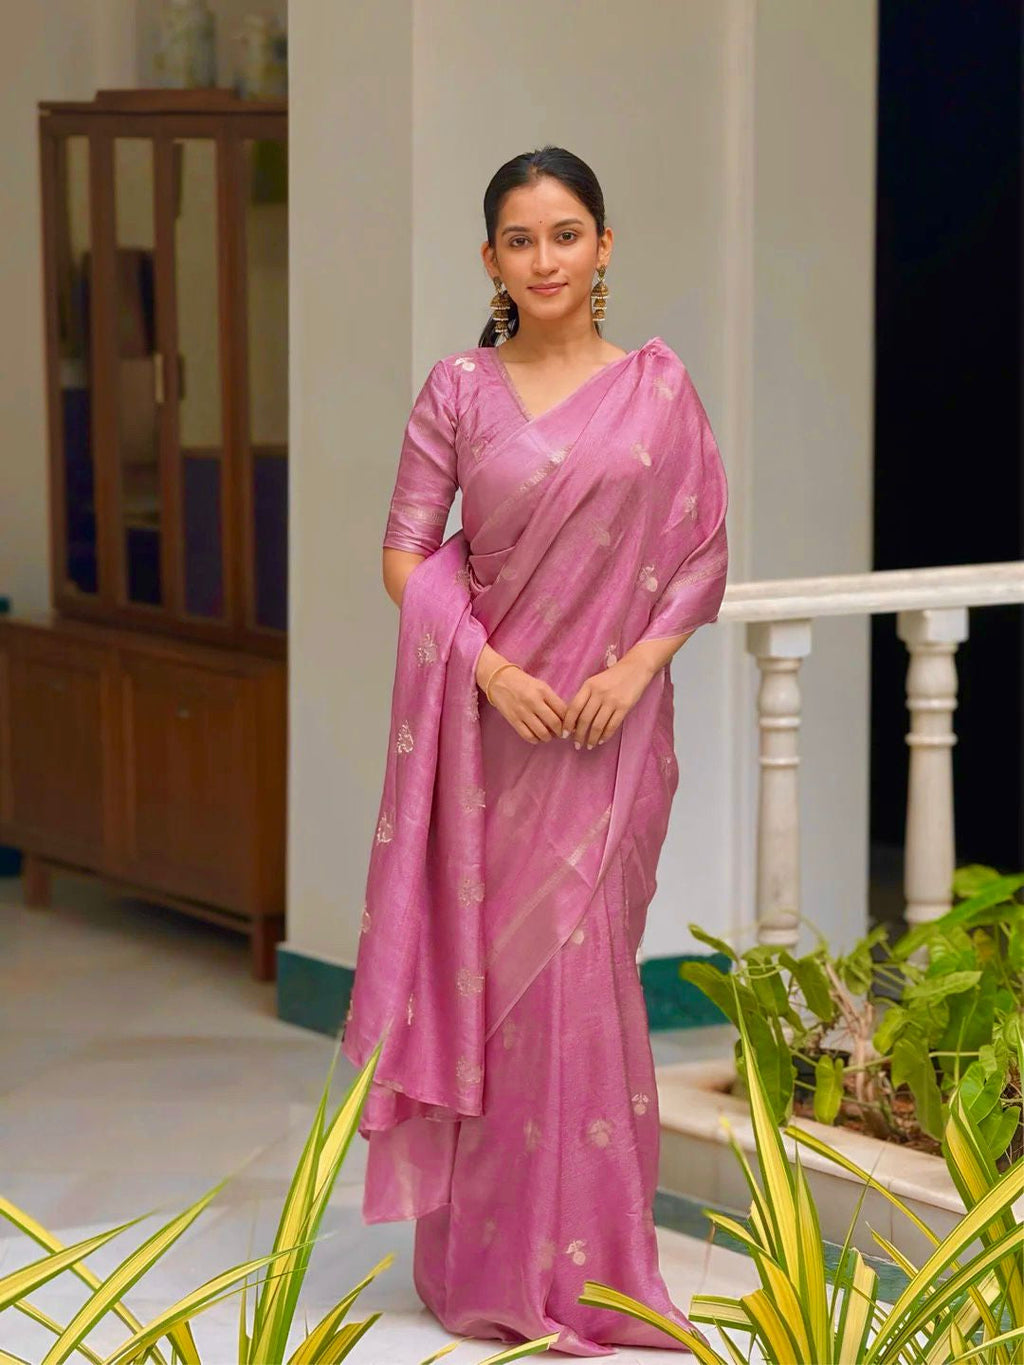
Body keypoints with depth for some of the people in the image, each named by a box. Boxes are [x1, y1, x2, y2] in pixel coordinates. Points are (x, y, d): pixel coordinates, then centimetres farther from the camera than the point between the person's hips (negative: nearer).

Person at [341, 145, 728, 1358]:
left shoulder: (657, 385, 3)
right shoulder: (459, 390, 3)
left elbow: (704, 556, 4)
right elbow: (406, 552, 1)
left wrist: (635, 663, -10)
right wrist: (488, 667, -12)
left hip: (614, 721, 0)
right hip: (493, 713, 0)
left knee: (584, 974, 0)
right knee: (485, 972, 2)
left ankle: (590, 1260, 12)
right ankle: (491, 1258, 12)